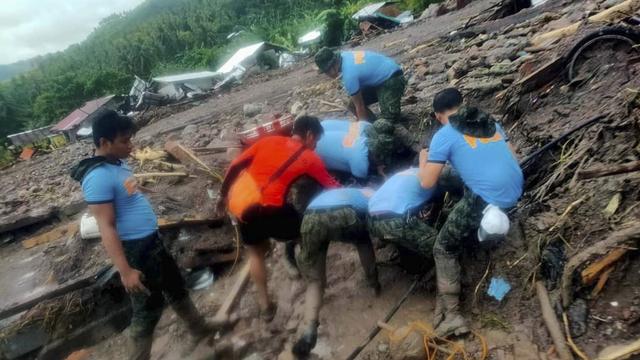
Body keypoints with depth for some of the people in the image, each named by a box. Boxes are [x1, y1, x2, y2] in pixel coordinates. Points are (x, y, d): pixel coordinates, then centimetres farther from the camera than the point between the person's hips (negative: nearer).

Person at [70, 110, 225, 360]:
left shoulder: (118, 163, 5)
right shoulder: (98, 177, -23)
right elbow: (106, 227, -25)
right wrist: (125, 271, -25)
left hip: (152, 241, 10)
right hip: (135, 250, -10)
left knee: (176, 286, 24)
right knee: (148, 309, 4)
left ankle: (199, 329, 44)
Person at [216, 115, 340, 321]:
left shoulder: (269, 140, 17)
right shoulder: (310, 158, 6)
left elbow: (235, 166, 14)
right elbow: (333, 187, 14)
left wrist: (223, 195, 25)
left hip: (238, 204, 6)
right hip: (265, 207, -6)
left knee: (256, 252, 25)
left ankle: (265, 305, 29)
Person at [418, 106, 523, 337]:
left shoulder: (444, 135, -1)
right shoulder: (491, 124, 17)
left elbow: (427, 183, -2)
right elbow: (511, 157, 19)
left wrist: (423, 161, 17)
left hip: (487, 199, -7)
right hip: (515, 192, 7)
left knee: (444, 249, 7)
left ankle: (451, 314, 4)